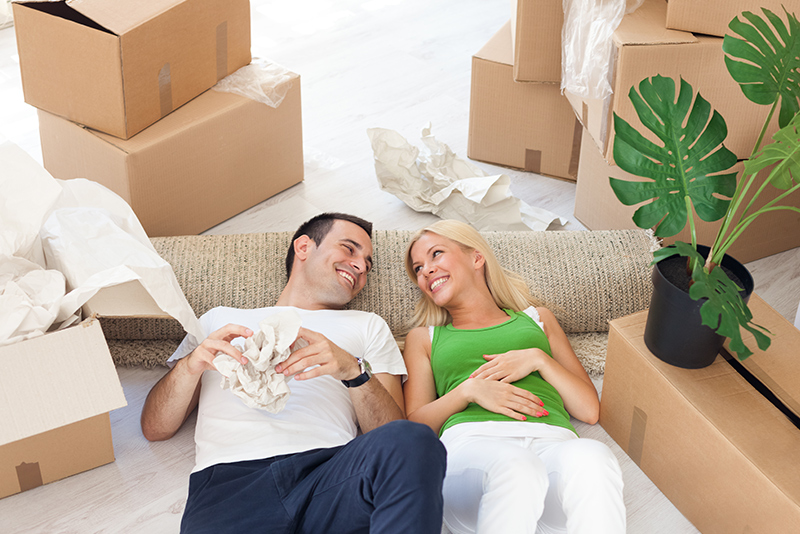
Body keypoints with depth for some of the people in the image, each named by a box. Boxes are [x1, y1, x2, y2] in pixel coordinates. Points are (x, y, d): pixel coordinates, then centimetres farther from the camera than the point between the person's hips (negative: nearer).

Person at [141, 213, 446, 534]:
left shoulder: (368, 327, 30)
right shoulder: (219, 320, 30)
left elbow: (394, 440, 14)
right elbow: (154, 428, 22)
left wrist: (354, 371, -5)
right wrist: (191, 365, 2)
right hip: (229, 479, -3)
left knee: (414, 442, -31)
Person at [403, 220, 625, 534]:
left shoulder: (537, 319, 32)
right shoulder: (424, 338, 31)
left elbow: (590, 410, 22)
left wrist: (537, 359, 7)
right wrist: (469, 390, -1)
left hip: (551, 443, 1)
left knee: (591, 459, -39)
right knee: (514, 467, -42)